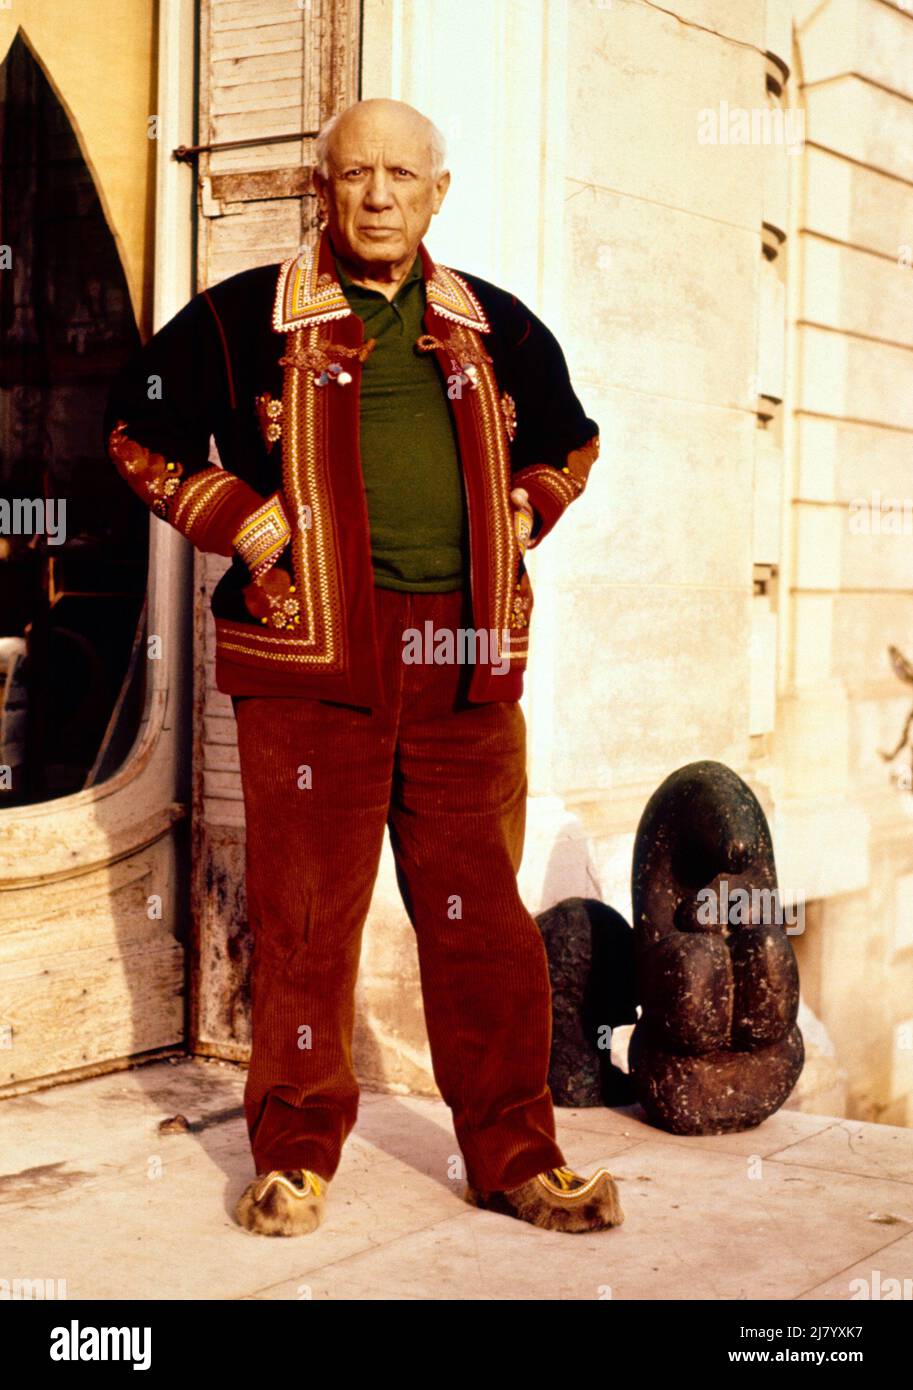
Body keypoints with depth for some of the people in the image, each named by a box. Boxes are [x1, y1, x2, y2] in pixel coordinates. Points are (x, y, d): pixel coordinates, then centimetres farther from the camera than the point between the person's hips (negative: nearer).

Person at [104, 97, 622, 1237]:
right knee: (305, 912, 2)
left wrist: (514, 524, 12)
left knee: (482, 913, 5)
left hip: (466, 662, 3)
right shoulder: (243, 318, 4)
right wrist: (244, 521, 0)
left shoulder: (497, 329, 14)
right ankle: (295, 1157, 16)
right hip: (310, 653, -2)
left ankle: (515, 1157, 15)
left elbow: (568, 446, 29)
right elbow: (139, 430, 11)